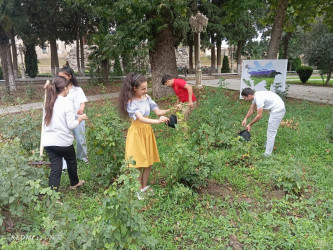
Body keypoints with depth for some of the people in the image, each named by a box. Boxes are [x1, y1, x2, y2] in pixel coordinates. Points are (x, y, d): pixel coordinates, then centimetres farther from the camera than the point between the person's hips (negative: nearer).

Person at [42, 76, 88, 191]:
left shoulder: (48, 102, 4)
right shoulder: (67, 103, -15)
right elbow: (71, 125, -16)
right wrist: (81, 117, 0)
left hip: (48, 142, 5)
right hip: (63, 141, -5)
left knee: (55, 168, 8)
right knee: (71, 162, 22)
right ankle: (74, 183, 44)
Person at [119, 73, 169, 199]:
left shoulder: (147, 98, 0)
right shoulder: (131, 102, -19)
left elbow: (158, 111, -3)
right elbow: (141, 119, -32)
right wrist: (158, 121, -44)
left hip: (148, 132, 6)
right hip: (137, 133, -6)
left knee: (149, 161, 12)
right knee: (139, 163, 4)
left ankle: (145, 186, 32)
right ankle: (139, 189, 24)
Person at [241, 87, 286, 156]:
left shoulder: (259, 99, -27)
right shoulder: (255, 96, 2)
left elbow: (259, 116, -21)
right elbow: (251, 109, 16)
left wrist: (250, 124, -10)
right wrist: (245, 119, 10)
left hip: (278, 110, -10)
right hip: (275, 109, 10)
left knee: (271, 132, -7)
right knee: (270, 130, 23)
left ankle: (267, 154, -2)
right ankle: (267, 146, 39)